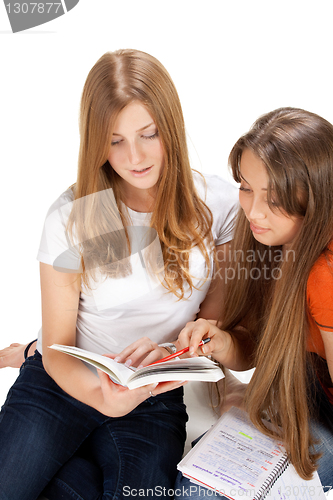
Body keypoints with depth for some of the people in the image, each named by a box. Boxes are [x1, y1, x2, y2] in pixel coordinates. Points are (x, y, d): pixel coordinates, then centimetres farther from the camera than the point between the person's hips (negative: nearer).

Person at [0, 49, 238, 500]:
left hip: (156, 400, 3)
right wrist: (101, 395, -29)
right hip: (65, 383, -2)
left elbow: (214, 319, -1)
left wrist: (168, 355, -21)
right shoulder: (71, 218, -13)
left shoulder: (219, 205, -10)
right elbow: (59, 347, -8)